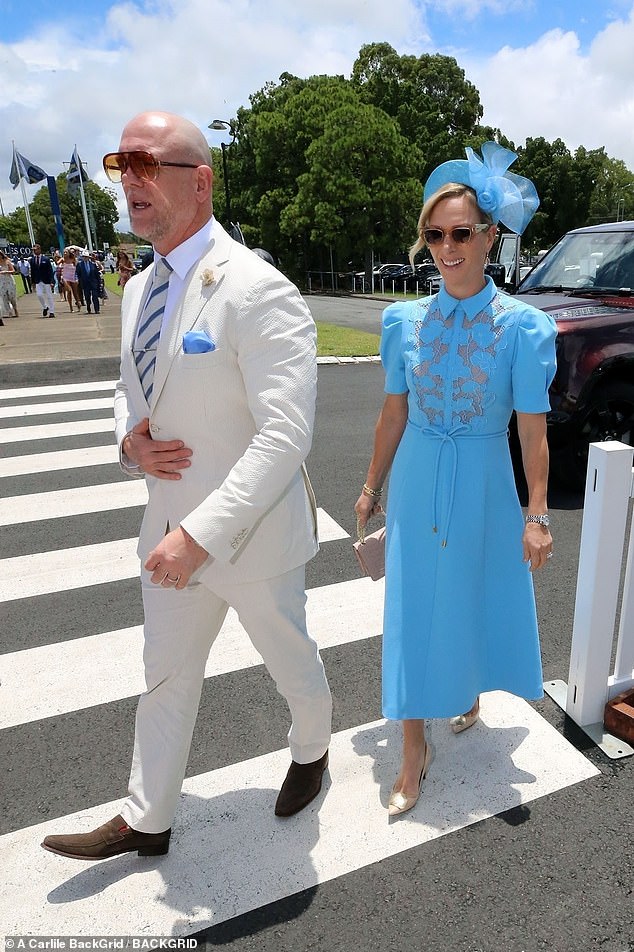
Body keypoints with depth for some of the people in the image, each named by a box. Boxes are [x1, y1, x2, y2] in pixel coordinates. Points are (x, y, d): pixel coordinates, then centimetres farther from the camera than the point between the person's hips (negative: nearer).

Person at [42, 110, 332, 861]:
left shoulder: (257, 290, -20)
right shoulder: (139, 290, 6)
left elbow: (285, 434, -26)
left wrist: (201, 533, -29)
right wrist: (129, 441, -4)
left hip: (250, 533, -6)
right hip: (171, 529, 7)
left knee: (290, 660, 20)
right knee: (166, 679, 20)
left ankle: (311, 752, 52)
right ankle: (145, 822, 42)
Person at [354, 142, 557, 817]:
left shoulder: (521, 325, -9)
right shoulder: (405, 320, -1)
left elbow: (532, 431, -8)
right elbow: (393, 414, 5)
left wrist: (536, 516, -9)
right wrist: (372, 488, 8)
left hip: (483, 483, -2)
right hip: (416, 481, 2)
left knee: (477, 596, 15)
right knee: (413, 606, 6)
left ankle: (469, 694, 49)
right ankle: (414, 750, 24)